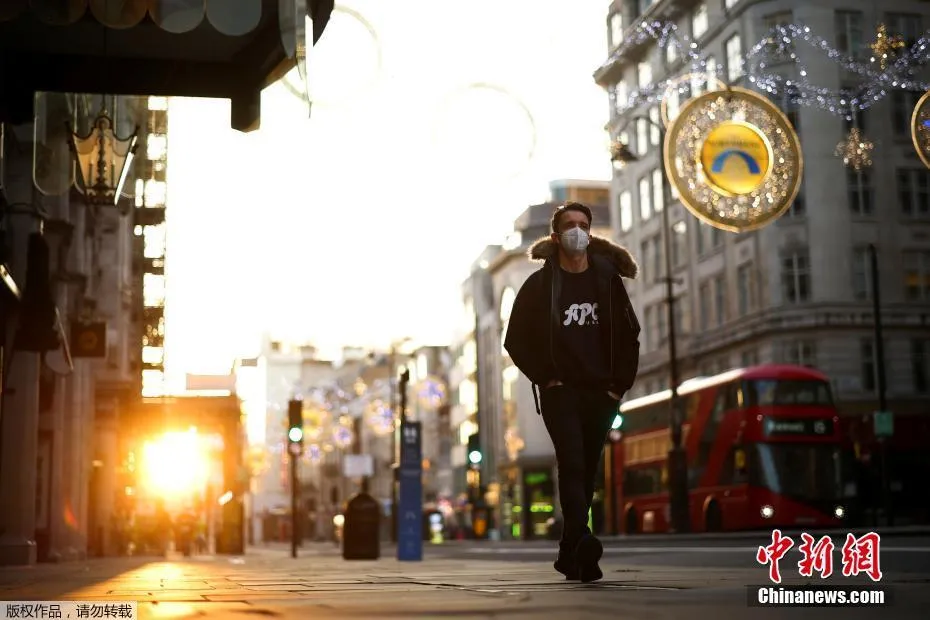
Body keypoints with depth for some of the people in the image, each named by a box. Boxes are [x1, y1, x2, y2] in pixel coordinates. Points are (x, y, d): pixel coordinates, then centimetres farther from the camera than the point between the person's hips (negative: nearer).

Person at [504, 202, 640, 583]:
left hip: (600, 393, 3)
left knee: (586, 471, 6)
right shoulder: (540, 283, 0)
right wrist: (545, 377, -6)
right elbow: (516, 339, 2)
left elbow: (629, 334, 12)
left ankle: (570, 554, 17)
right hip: (560, 392, -3)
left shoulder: (607, 279, 8)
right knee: (572, 463, -20)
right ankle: (582, 543, -33)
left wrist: (620, 383, 3)